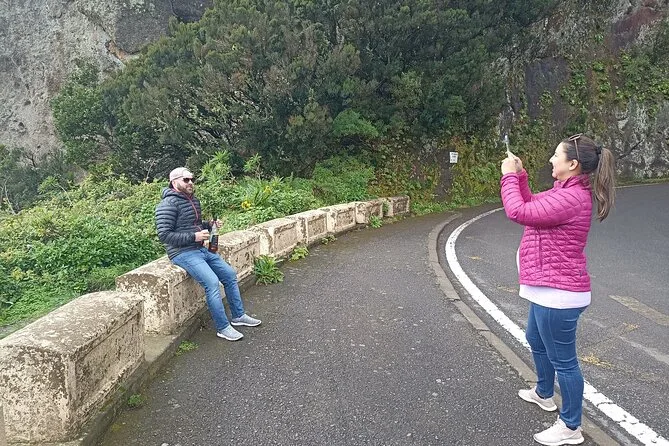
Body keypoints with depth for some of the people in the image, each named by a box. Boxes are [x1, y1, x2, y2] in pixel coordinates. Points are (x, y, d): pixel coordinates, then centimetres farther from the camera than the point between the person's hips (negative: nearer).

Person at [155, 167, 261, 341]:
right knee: (212, 281, -24)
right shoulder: (168, 204, -14)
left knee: (230, 274, 7)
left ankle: (238, 315, 21)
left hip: (201, 249, 9)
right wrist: (194, 236, -22)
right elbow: (164, 235, -20)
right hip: (183, 253, -9)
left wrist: (209, 224, 5)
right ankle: (222, 327, -12)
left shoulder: (194, 201, 13)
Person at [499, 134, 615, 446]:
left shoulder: (571, 198, -26)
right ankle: (544, 394, 52)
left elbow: (518, 212, -26)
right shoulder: (565, 191, 8)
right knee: (536, 340, 30)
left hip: (558, 292, -12)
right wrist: (519, 176, 7)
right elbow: (532, 205, 19)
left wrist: (509, 176, -13)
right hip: (549, 287, 12)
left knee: (562, 359, 3)